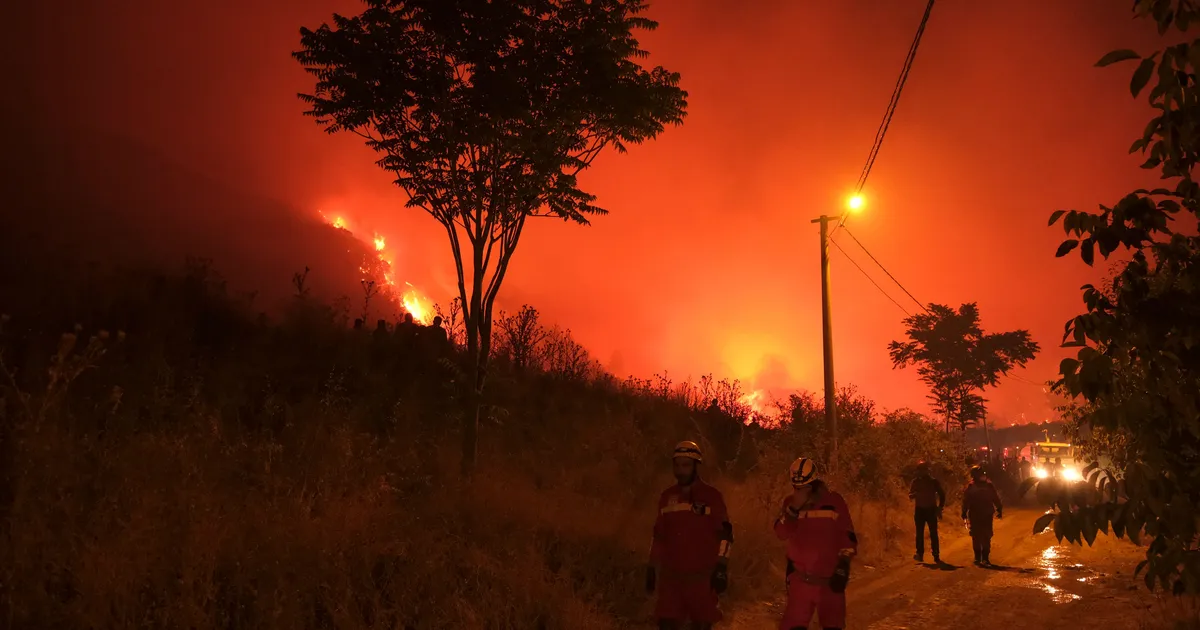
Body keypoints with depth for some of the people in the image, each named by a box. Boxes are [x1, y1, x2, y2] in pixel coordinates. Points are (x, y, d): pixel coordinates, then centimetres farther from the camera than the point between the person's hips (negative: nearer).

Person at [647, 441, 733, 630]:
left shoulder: (712, 496, -4)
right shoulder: (667, 497, 9)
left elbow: (725, 535, -5)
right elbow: (659, 536, 15)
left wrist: (721, 568, -11)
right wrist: (651, 568, 14)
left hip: (702, 575, -3)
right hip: (671, 575, 4)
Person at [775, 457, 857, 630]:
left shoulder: (833, 500, -5)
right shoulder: (791, 502, 3)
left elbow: (847, 536, -1)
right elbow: (781, 533, -7)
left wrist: (843, 567, -6)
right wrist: (795, 508, -19)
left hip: (829, 579, -2)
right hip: (800, 579, 2)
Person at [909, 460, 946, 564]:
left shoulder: (934, 481, -2)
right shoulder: (916, 481, 1)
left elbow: (942, 494, 6)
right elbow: (910, 495, 1)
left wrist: (940, 508, -1)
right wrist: (915, 494, -23)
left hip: (931, 510, -1)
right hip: (919, 510, 1)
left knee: (933, 534, -1)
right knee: (919, 533, -2)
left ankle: (936, 556, 2)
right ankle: (919, 554, 0)